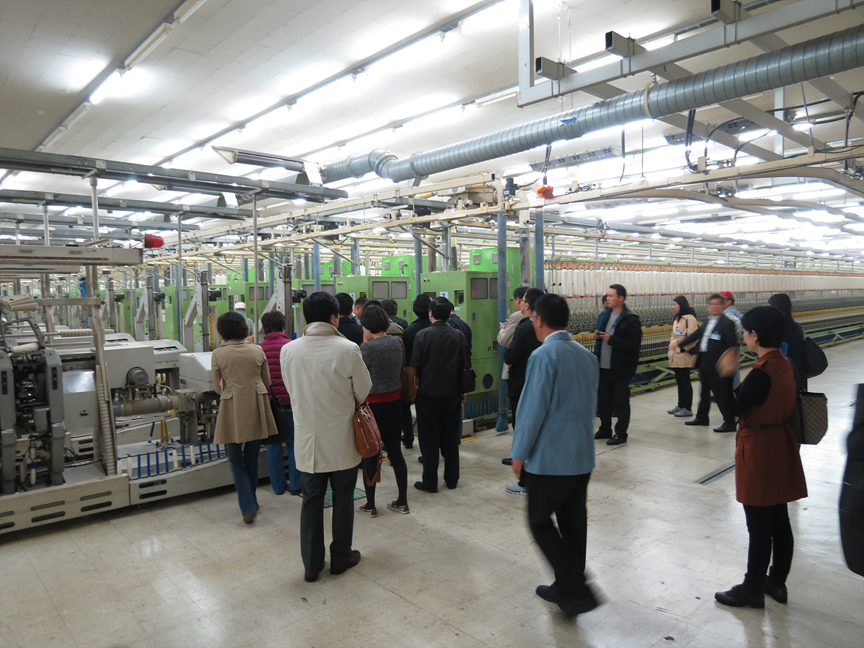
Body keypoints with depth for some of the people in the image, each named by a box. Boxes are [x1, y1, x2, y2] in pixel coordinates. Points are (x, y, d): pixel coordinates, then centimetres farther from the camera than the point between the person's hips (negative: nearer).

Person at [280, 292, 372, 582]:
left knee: (311, 500, 15)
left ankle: (312, 563, 24)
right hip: (341, 439, -2)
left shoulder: (288, 351, -7)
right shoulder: (347, 349, -17)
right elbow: (364, 390, -5)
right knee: (343, 498, 15)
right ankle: (341, 557, 29)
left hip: (307, 439, 3)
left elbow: (291, 389, 5)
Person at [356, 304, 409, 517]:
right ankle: (402, 501, 23)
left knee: (370, 455, 6)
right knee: (395, 451, 14)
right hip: (395, 401, 6)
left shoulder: (367, 348, -17)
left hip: (373, 404, -6)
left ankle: (370, 506, 17)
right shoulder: (396, 342, 2)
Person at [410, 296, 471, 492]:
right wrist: (461, 390, 12)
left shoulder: (422, 335, -12)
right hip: (452, 395, 3)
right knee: (451, 438, 14)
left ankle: (430, 482, 12)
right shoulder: (458, 335, -3)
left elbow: (414, 366, -9)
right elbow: (466, 365, 1)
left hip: (427, 395, -3)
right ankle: (451, 479, 23)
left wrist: (414, 389, 6)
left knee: (429, 439, 6)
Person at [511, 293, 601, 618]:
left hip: (550, 457, -7)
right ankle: (568, 588, 29)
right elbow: (591, 404, 13)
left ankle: (576, 590, 5)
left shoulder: (544, 356, -18)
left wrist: (519, 453, -8)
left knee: (540, 521, 7)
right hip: (583, 456, 8)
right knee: (573, 521, 16)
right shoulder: (587, 355, 5)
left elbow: (533, 409, -18)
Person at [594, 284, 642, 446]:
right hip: (604, 367, 7)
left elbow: (635, 345, -18)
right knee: (603, 400, 15)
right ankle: (605, 429, 29)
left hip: (620, 369, -7)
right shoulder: (607, 315, 10)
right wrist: (599, 335, 1)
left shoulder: (631, 319, -13)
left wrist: (611, 339, -23)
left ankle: (621, 434, 15)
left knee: (620, 402, 4)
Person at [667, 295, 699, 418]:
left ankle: (687, 408, 4)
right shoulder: (677, 318, 16)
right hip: (676, 356, 10)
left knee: (685, 382, -3)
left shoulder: (689, 318, -14)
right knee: (679, 381, 16)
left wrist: (683, 348, -19)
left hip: (683, 356, -9)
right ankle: (680, 406, 25)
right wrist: (671, 345, 16)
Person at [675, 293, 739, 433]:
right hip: (704, 363, 9)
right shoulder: (708, 322, 13)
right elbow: (696, 335, 23)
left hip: (717, 366, -9)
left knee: (722, 394, -2)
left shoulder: (727, 323, -13)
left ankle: (730, 423, 8)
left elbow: (732, 345, -16)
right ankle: (701, 417, 33)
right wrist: (679, 344, 24)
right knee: (704, 392, 20)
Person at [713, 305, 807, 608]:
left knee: (759, 528, 4)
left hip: (758, 453, -9)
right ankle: (777, 582, 33)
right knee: (780, 523, 18)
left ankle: (752, 589, 19)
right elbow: (787, 405, 11)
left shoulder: (761, 373, -24)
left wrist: (725, 374, -11)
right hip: (781, 449, 9)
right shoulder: (785, 365, 4)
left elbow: (733, 408, -19)